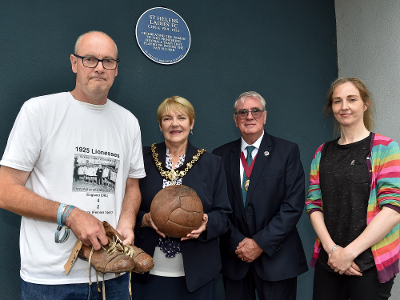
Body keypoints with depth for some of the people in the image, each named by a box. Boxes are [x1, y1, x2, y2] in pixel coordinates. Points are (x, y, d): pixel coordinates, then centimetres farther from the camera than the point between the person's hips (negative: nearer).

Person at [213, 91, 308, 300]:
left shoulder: (288, 152, -3)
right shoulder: (221, 156, 4)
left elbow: (293, 205, -9)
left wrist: (261, 243, -12)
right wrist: (237, 243, -8)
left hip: (275, 257, -2)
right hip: (235, 258, 2)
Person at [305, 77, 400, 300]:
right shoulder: (323, 153, 7)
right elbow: (314, 205, 3)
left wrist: (349, 252, -15)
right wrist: (332, 248, -11)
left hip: (370, 263, -3)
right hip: (329, 262, 4)